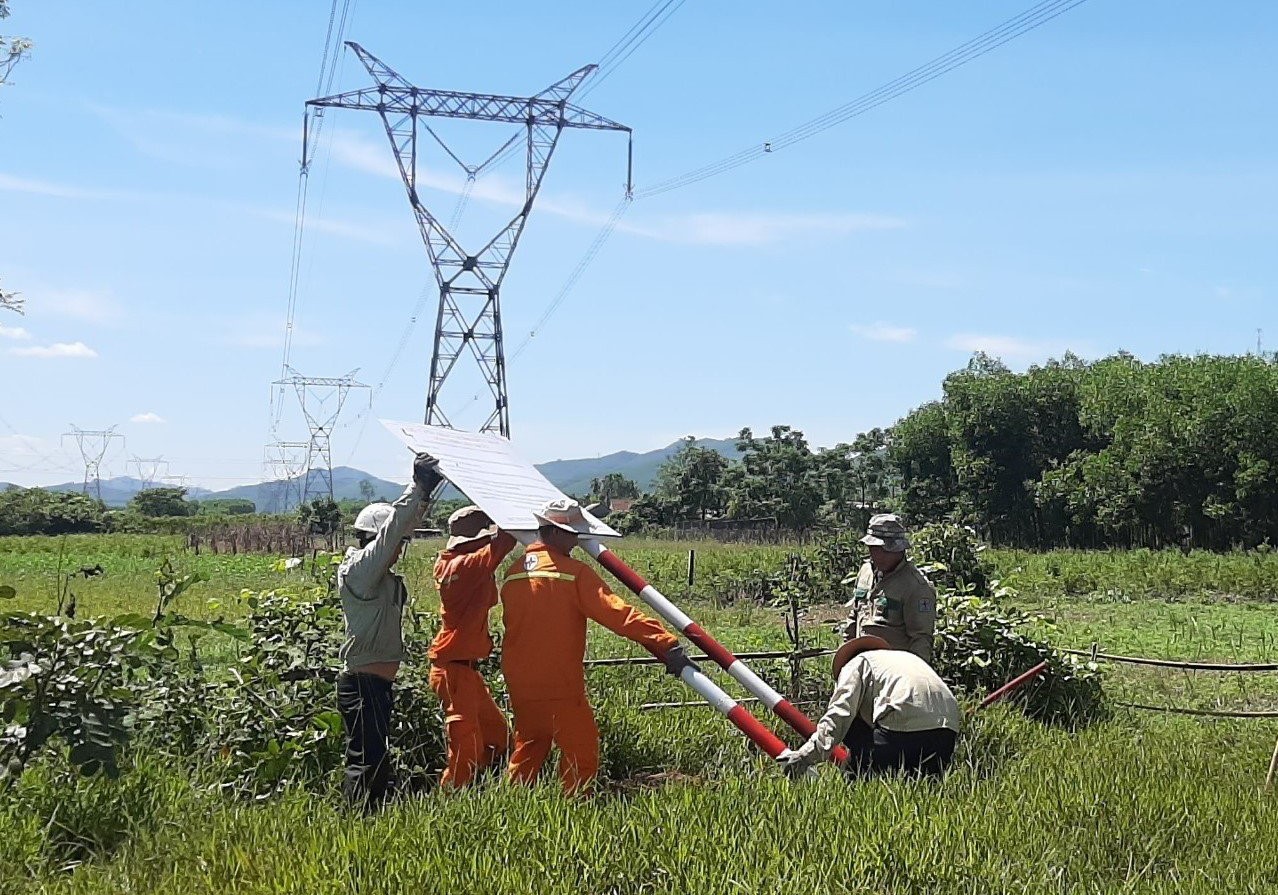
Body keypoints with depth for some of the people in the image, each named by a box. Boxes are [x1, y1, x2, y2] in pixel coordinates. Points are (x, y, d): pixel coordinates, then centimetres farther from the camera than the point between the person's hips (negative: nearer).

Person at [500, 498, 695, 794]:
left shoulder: (513, 571, 6)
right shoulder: (574, 572, -13)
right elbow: (616, 614, -20)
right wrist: (666, 644, -24)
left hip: (519, 683, 7)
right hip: (559, 686, -7)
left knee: (528, 747, 22)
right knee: (581, 753, 4)